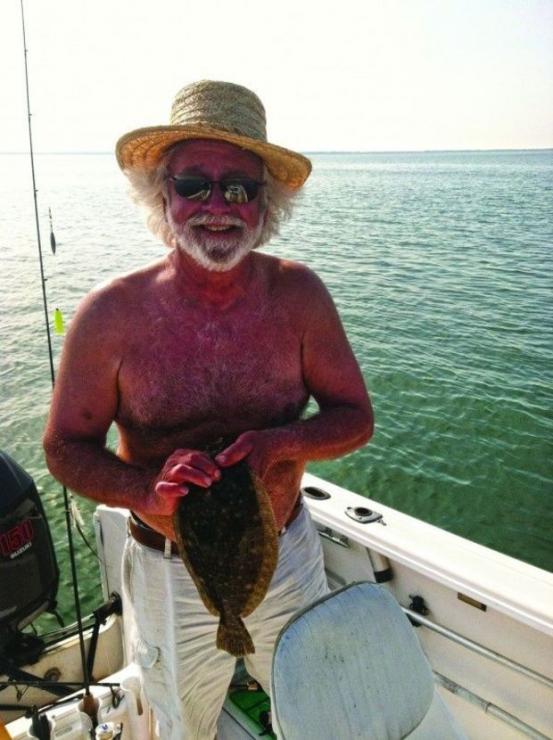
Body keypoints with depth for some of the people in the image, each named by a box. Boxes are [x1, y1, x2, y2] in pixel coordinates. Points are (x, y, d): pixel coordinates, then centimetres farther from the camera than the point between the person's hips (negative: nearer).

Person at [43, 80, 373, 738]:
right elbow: (65, 446, -9)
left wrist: (281, 441, -27)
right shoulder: (112, 314, -18)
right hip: (171, 577, -1)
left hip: (287, 559, 2)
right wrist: (148, 490, -28)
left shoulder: (298, 295, -15)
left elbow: (355, 417, -7)